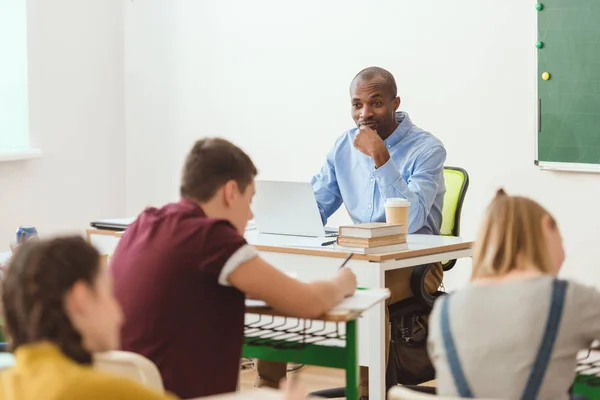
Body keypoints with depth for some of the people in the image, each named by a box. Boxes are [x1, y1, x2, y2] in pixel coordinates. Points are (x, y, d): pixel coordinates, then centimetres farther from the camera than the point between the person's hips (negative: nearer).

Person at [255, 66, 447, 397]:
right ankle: (267, 385, -1)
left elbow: (411, 221, -25)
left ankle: (368, 391, -26)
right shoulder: (344, 146, 7)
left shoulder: (426, 149, -12)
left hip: (411, 262, -6)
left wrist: (380, 158, -27)